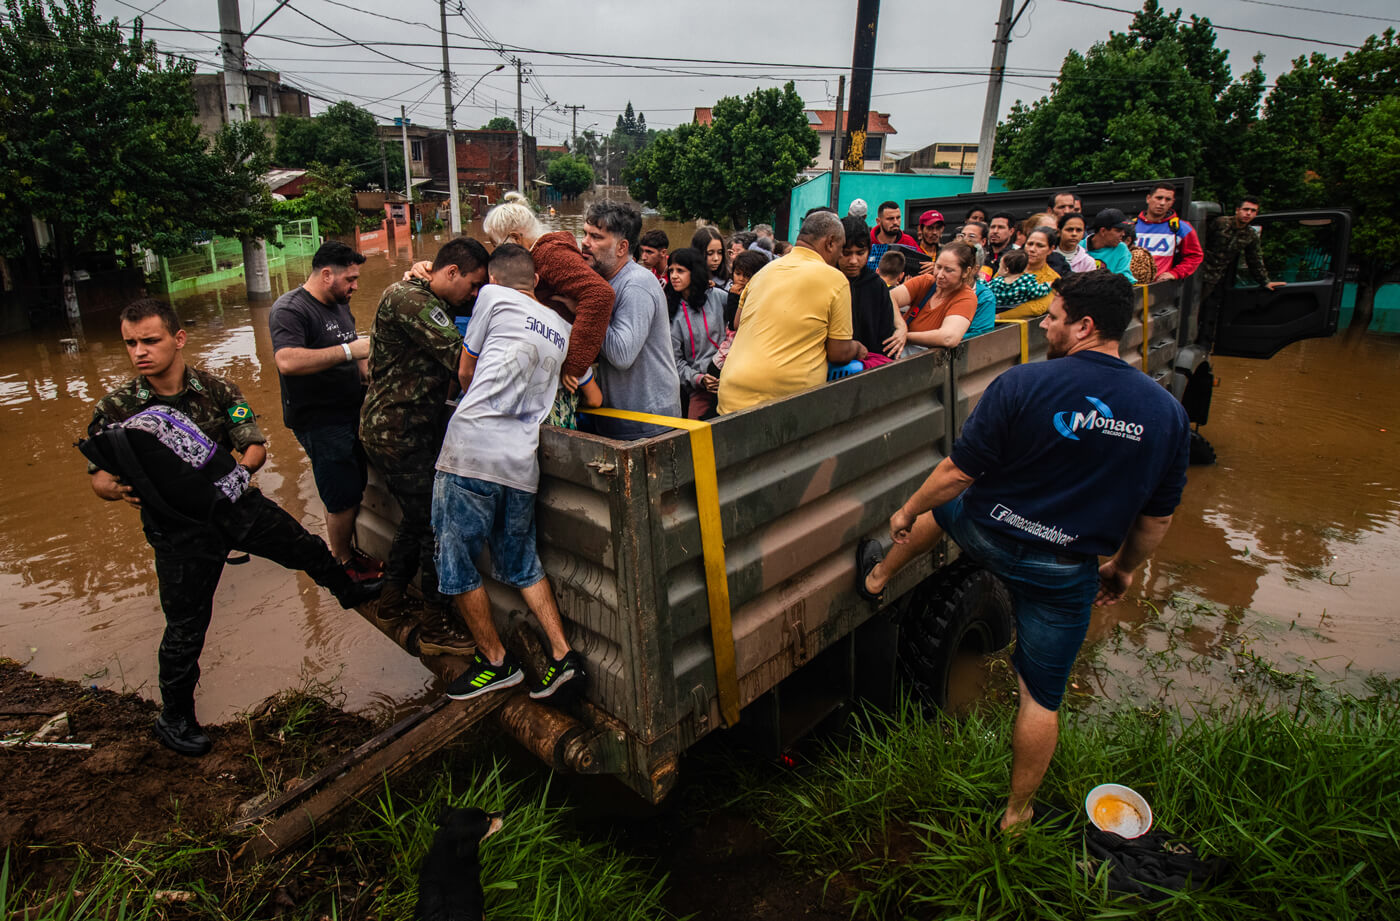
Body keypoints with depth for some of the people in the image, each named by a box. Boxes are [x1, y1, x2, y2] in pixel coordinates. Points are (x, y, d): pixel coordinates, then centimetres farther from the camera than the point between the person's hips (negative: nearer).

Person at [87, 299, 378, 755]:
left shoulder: (217, 389, -7)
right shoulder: (114, 410, -11)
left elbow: (256, 445, -5)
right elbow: (99, 477, -2)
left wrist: (243, 467, -28)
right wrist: (120, 489, -26)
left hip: (233, 501, 3)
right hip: (176, 524, -2)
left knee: (305, 547, 17)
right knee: (185, 626, 4)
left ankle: (347, 589, 50)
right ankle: (174, 717, 25)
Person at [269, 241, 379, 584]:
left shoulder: (339, 305, 14)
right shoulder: (290, 309, -16)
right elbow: (287, 361, -33)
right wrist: (348, 350, -31)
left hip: (349, 413, 9)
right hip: (319, 422, -9)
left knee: (355, 490, 16)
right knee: (343, 498, -2)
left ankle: (349, 552, 32)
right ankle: (344, 564, 16)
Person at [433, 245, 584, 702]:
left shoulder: (493, 296, 6)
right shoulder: (562, 327, 19)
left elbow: (465, 373, 14)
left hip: (472, 449, -5)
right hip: (522, 462, 6)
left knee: (456, 564, 8)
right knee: (520, 564, 19)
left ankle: (496, 662, 18)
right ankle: (563, 655, 14)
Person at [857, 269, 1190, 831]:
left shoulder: (1022, 384, -18)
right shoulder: (1168, 414, -5)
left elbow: (958, 472, -14)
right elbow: (1157, 518, 4)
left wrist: (907, 512, 2)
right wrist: (1124, 567, 21)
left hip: (989, 536, -1)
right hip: (1066, 572, 2)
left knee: (944, 502, 33)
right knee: (1042, 697, 16)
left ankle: (877, 575, 54)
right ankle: (1018, 811, 32)